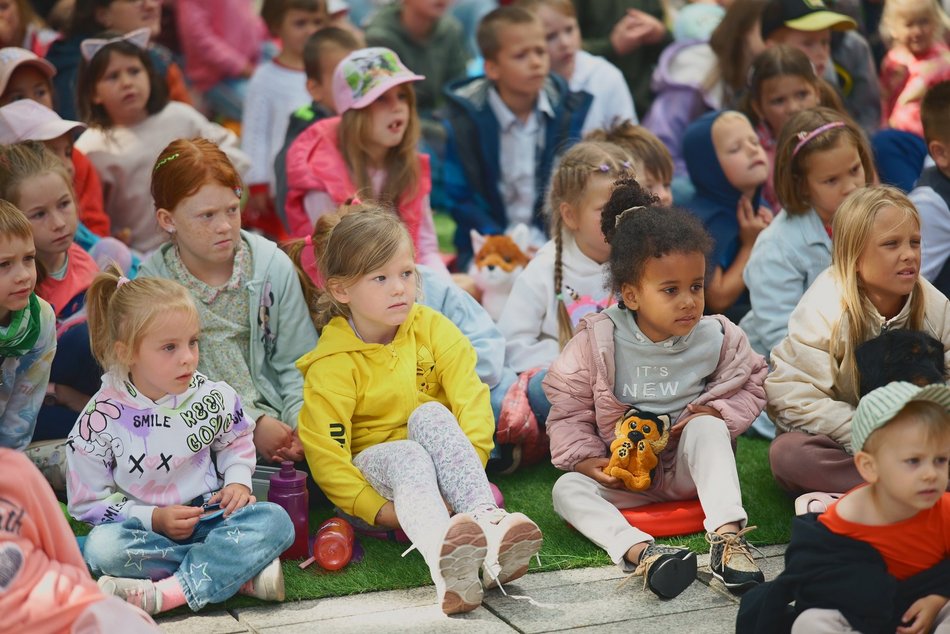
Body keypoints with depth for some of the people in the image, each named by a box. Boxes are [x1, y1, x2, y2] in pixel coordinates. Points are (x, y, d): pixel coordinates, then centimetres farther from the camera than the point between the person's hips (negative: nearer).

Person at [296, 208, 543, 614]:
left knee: (431, 415, -30)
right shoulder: (332, 365, -11)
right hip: (375, 461, -2)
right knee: (408, 456, -37)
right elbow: (325, 453, -16)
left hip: (440, 462, 3)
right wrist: (378, 510, -25)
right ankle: (444, 562, -69)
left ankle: (488, 521, -52)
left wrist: (467, 466, -26)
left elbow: (471, 400, -10)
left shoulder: (432, 330, -3)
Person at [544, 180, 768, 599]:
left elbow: (751, 384, 7)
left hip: (689, 468, 0)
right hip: (624, 475, 0)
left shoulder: (716, 338, -7)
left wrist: (716, 413, -12)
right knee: (567, 489, -26)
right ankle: (639, 551, -52)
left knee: (708, 427, -30)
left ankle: (727, 535, -40)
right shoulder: (597, 342, -12)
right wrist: (585, 459, -18)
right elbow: (568, 410, -4)